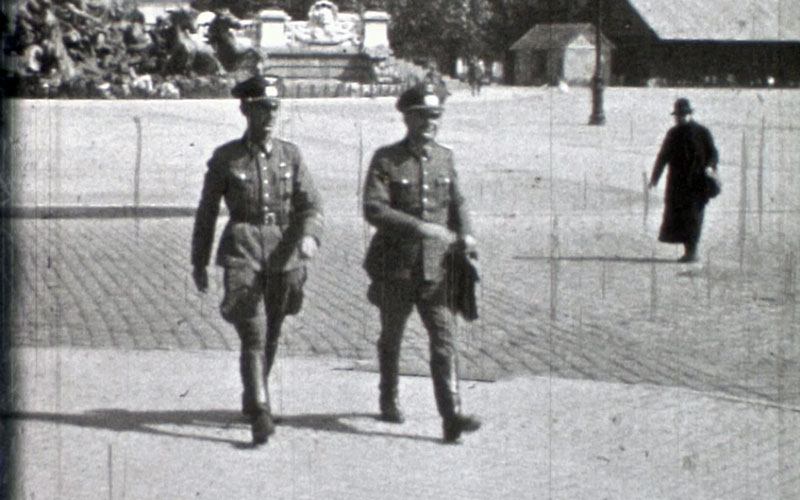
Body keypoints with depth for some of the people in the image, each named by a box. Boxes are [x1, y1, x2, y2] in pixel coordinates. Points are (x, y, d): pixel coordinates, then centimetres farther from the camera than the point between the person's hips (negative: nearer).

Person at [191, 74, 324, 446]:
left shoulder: (290, 155, 7)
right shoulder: (225, 158, 1)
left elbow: (311, 205, 1)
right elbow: (206, 213, 7)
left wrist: (308, 235, -20)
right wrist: (199, 263, 9)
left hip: (284, 254, 3)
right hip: (242, 252, -3)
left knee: (271, 335, 13)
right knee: (253, 334, -14)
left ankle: (252, 400, 34)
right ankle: (260, 415, -18)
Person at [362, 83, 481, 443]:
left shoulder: (444, 157, 9)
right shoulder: (386, 159, -6)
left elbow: (457, 202, 22)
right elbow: (373, 210, -17)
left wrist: (464, 234, 3)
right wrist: (419, 227, -24)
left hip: (436, 267, 2)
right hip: (395, 267, -2)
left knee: (444, 338, -9)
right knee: (392, 337, 14)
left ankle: (451, 416, -15)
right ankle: (389, 401, 36)